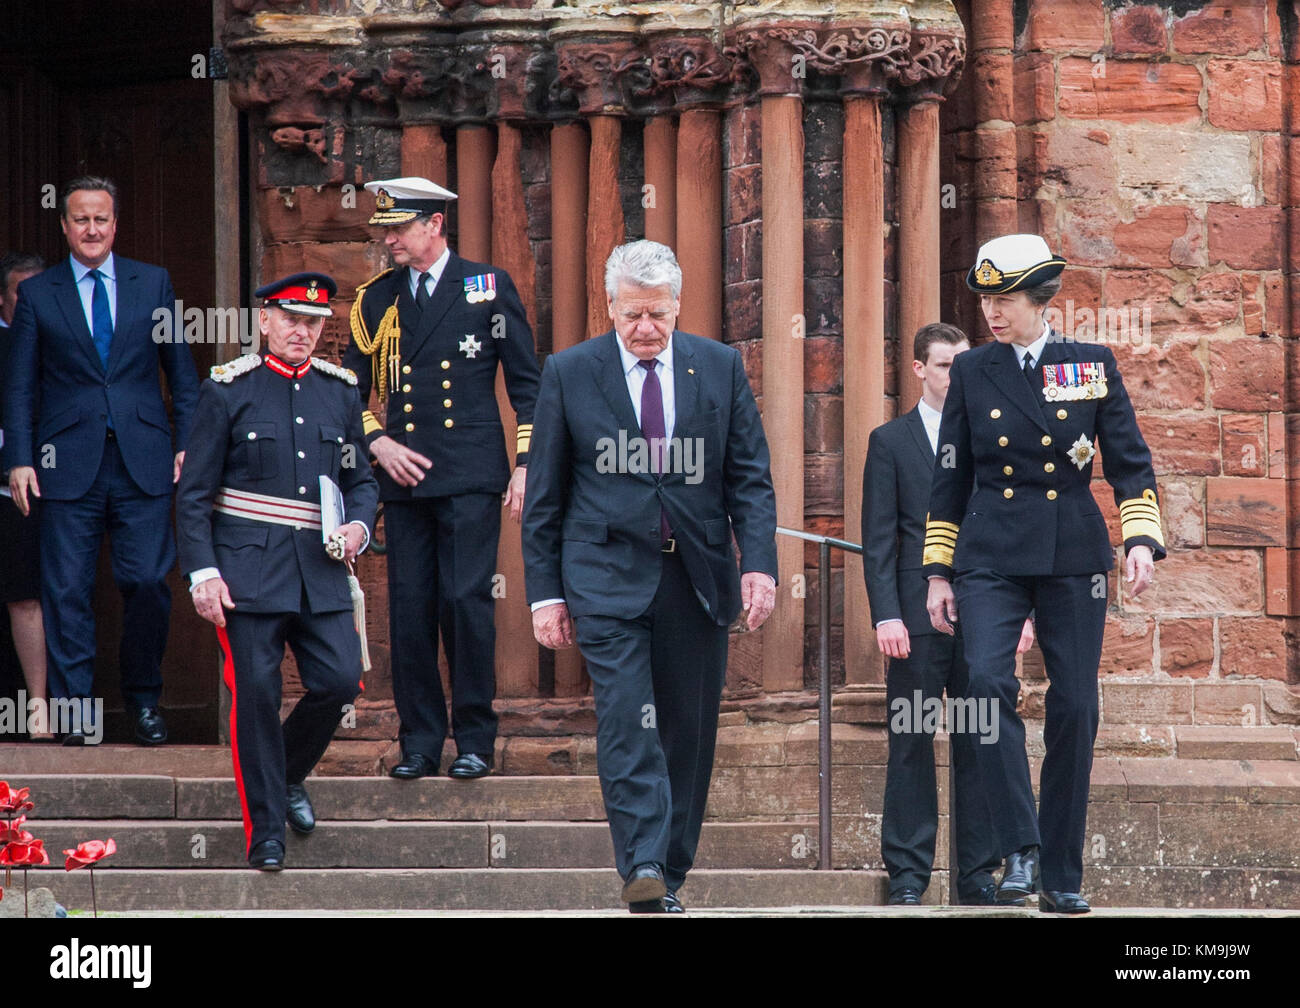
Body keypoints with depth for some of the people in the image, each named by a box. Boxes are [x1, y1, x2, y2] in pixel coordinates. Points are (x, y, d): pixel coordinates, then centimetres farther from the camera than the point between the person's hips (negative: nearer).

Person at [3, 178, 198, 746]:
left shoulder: (153, 284, 10)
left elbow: (182, 372, 12)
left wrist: (187, 442, 3)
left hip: (143, 463, 0)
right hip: (68, 464, 0)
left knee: (147, 582, -4)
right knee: (66, 590, -2)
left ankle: (144, 700, 12)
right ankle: (75, 707, 5)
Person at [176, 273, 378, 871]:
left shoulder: (340, 391, 11)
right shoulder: (228, 391, 0)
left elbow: (360, 479, 19)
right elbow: (194, 494, -1)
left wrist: (357, 525, -3)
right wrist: (202, 572, -10)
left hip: (320, 569, 4)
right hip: (248, 568, -4)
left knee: (340, 680, -6)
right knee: (257, 692, -6)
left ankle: (290, 775, 23)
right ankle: (264, 830, 3)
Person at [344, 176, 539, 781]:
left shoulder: (488, 287, 4)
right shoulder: (376, 300, 12)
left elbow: (526, 384, 5)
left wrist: (527, 465, -2)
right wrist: (378, 441, 0)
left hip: (470, 478, -3)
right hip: (404, 476, 3)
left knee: (467, 600, -9)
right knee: (410, 609, 0)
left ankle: (474, 738, 0)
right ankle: (420, 741, 8)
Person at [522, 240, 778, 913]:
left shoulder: (720, 368, 6)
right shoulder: (570, 374, 2)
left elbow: (750, 478, 7)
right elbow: (544, 495, 5)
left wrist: (759, 563, -7)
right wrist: (545, 591, 0)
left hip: (697, 575, 2)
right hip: (608, 575, -2)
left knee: (688, 732, 5)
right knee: (627, 723, -17)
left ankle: (670, 877, 15)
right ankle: (643, 866, -25)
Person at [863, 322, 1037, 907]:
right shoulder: (890, 441, 6)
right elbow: (878, 541, 1)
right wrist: (886, 615, -9)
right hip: (917, 617, -2)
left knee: (980, 748, 3)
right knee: (911, 747, -2)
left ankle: (978, 874, 7)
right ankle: (907, 874, 1)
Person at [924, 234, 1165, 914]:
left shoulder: (1093, 366, 5)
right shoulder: (972, 372, 7)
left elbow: (1130, 463, 6)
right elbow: (950, 477, 11)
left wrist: (1142, 539, -8)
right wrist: (938, 572, 9)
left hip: (1074, 557, 0)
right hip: (992, 556, 0)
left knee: (1073, 710, -1)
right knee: (988, 681, -22)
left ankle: (1062, 877, 8)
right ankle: (1019, 849, -18)